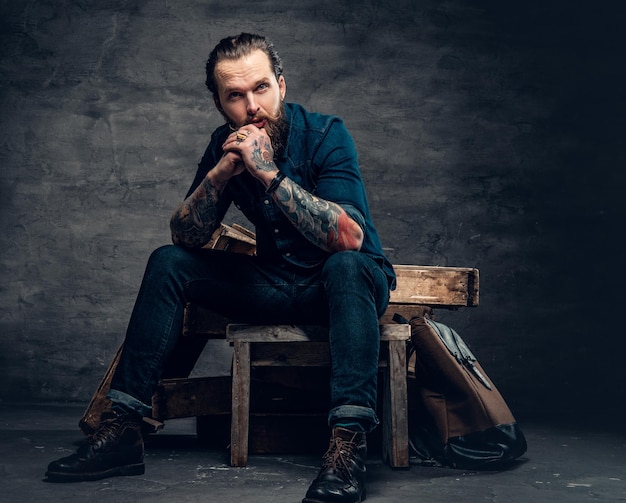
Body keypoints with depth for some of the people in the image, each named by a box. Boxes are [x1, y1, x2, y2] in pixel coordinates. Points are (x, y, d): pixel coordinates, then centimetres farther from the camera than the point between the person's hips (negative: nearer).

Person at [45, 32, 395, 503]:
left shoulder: (325, 134, -18)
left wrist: (270, 173, -35)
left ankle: (348, 443, -45)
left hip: (346, 285, -5)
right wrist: (220, 172, -22)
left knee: (346, 265, -38)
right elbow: (186, 237, -5)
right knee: (168, 263, -8)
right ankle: (122, 428, -12)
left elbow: (349, 237, -31)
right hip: (276, 284, 5)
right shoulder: (226, 144, -2)